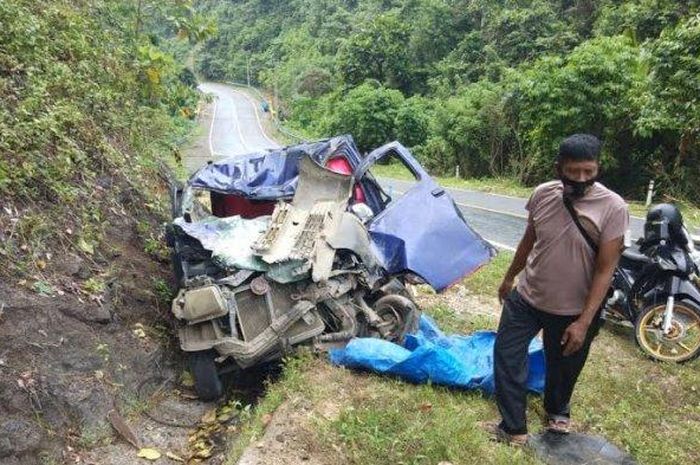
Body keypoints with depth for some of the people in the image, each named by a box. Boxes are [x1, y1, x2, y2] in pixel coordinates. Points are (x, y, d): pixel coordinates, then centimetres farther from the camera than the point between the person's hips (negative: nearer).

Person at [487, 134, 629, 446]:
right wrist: (509, 278, 16)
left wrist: (584, 321, -21)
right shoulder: (543, 194, -9)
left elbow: (605, 269, -19)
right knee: (506, 354, 5)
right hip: (526, 297, 3)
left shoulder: (612, 207, -21)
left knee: (563, 366, 18)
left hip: (572, 310, -3)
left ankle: (557, 411, 50)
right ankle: (513, 428, 22)